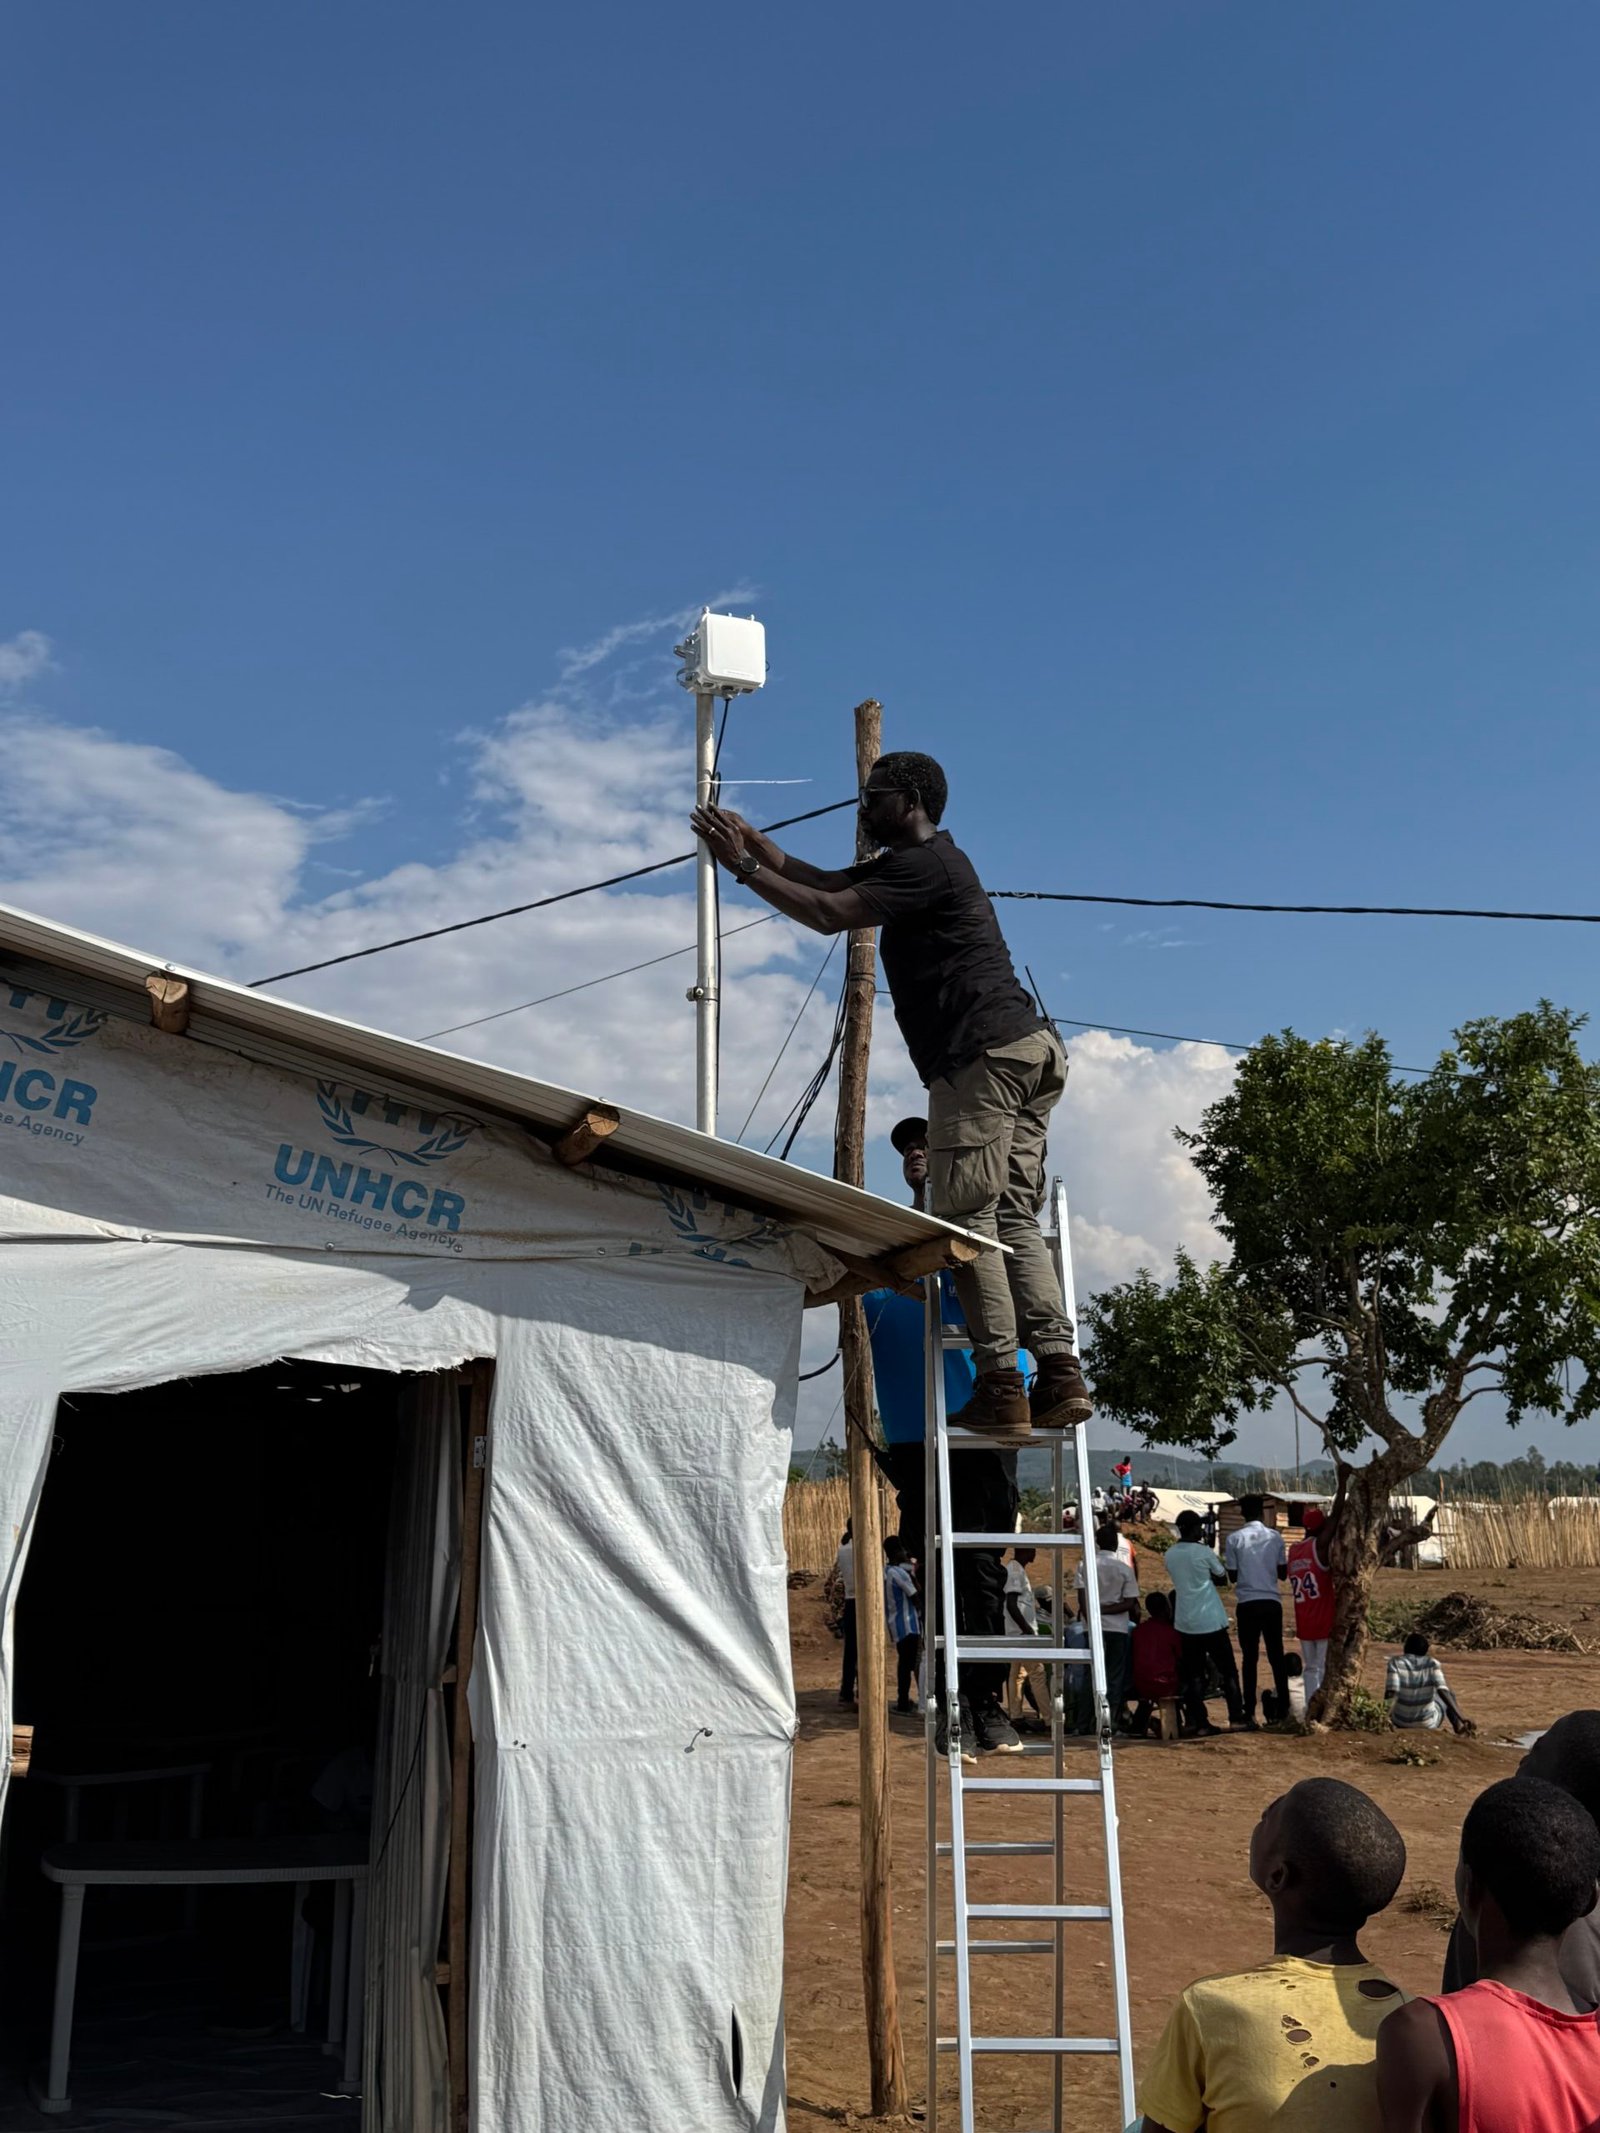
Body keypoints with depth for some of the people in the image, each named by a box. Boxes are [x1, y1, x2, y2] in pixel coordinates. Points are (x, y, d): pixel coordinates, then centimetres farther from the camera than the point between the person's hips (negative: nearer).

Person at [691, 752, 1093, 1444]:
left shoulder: (926, 863, -5)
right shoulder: (909, 866, 27)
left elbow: (827, 914, -13)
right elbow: (823, 882, 28)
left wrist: (742, 867, -4)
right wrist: (749, 837, 21)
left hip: (986, 1052, -10)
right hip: (1028, 1050, 10)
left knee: (967, 1216, -10)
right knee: (1012, 1217, 5)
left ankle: (1001, 1387, -12)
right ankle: (1061, 1373, -1)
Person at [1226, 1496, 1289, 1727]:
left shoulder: (1234, 1538, -4)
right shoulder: (1275, 1536, 1)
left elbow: (1232, 1576, 2)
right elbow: (1283, 1573, 8)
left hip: (1247, 1604, -1)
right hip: (1271, 1602, 1)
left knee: (1249, 1658, 4)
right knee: (1276, 1656, 10)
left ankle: (1250, 1712, 2)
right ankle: (1283, 1708, 11)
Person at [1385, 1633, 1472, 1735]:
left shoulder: (1395, 1662, -16)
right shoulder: (1432, 1664, -14)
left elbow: (1390, 1693, -28)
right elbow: (1442, 1691, -26)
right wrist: (1461, 1719, -27)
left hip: (1401, 1722, 0)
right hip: (1429, 1723, 0)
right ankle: (1458, 1725, 46)